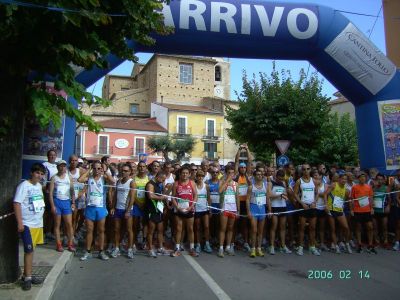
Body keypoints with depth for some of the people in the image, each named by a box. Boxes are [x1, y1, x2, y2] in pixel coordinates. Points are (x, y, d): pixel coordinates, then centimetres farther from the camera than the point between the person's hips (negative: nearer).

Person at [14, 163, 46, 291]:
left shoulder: (39, 185, 10)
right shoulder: (24, 185, -12)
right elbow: (17, 204, -17)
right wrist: (20, 223, -20)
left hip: (38, 223, 7)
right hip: (27, 224, -7)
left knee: (31, 250, 13)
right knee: (29, 250, -4)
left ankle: (27, 275, 22)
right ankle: (27, 278, 6)